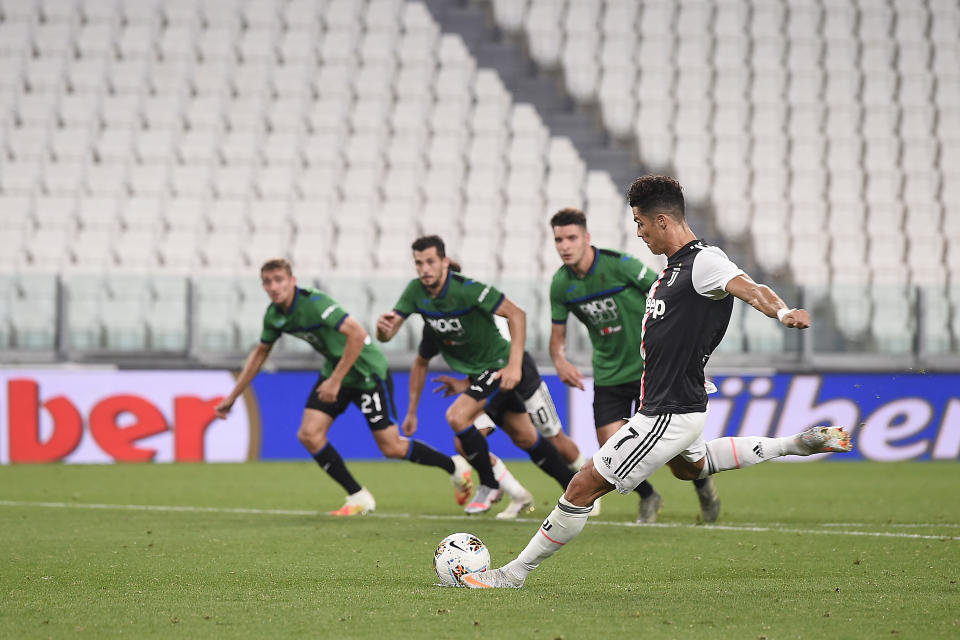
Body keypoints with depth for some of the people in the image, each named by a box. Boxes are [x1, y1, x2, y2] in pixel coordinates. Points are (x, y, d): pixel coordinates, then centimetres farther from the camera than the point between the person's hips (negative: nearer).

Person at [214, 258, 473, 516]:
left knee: (391, 447, -6)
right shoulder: (274, 315, -2)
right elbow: (260, 352, 15)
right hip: (334, 369, 8)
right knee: (309, 435, -9)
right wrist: (232, 397, 16)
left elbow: (357, 334, -33)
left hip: (367, 371, -8)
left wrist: (336, 380, -31)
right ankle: (359, 498, 0)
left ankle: (454, 468, 18)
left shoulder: (314, 303, -28)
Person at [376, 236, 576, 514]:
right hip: (476, 372, 7)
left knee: (457, 417, -23)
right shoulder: (415, 291, -7)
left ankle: (489, 486, -4)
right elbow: (387, 335, -9)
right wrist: (383, 328, -35)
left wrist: (514, 365, -28)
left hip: (500, 364, -7)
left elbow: (516, 314, -23)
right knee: (524, 438, 15)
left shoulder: (467, 290, -26)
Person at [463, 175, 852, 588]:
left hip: (670, 415, -11)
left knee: (583, 488, -6)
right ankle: (794, 445, 40)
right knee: (688, 465, 41)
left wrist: (783, 312, -57)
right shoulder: (674, 266, 9)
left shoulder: (705, 261, -20)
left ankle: (517, 572, 5)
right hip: (666, 407, 11)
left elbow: (748, 289, -38)